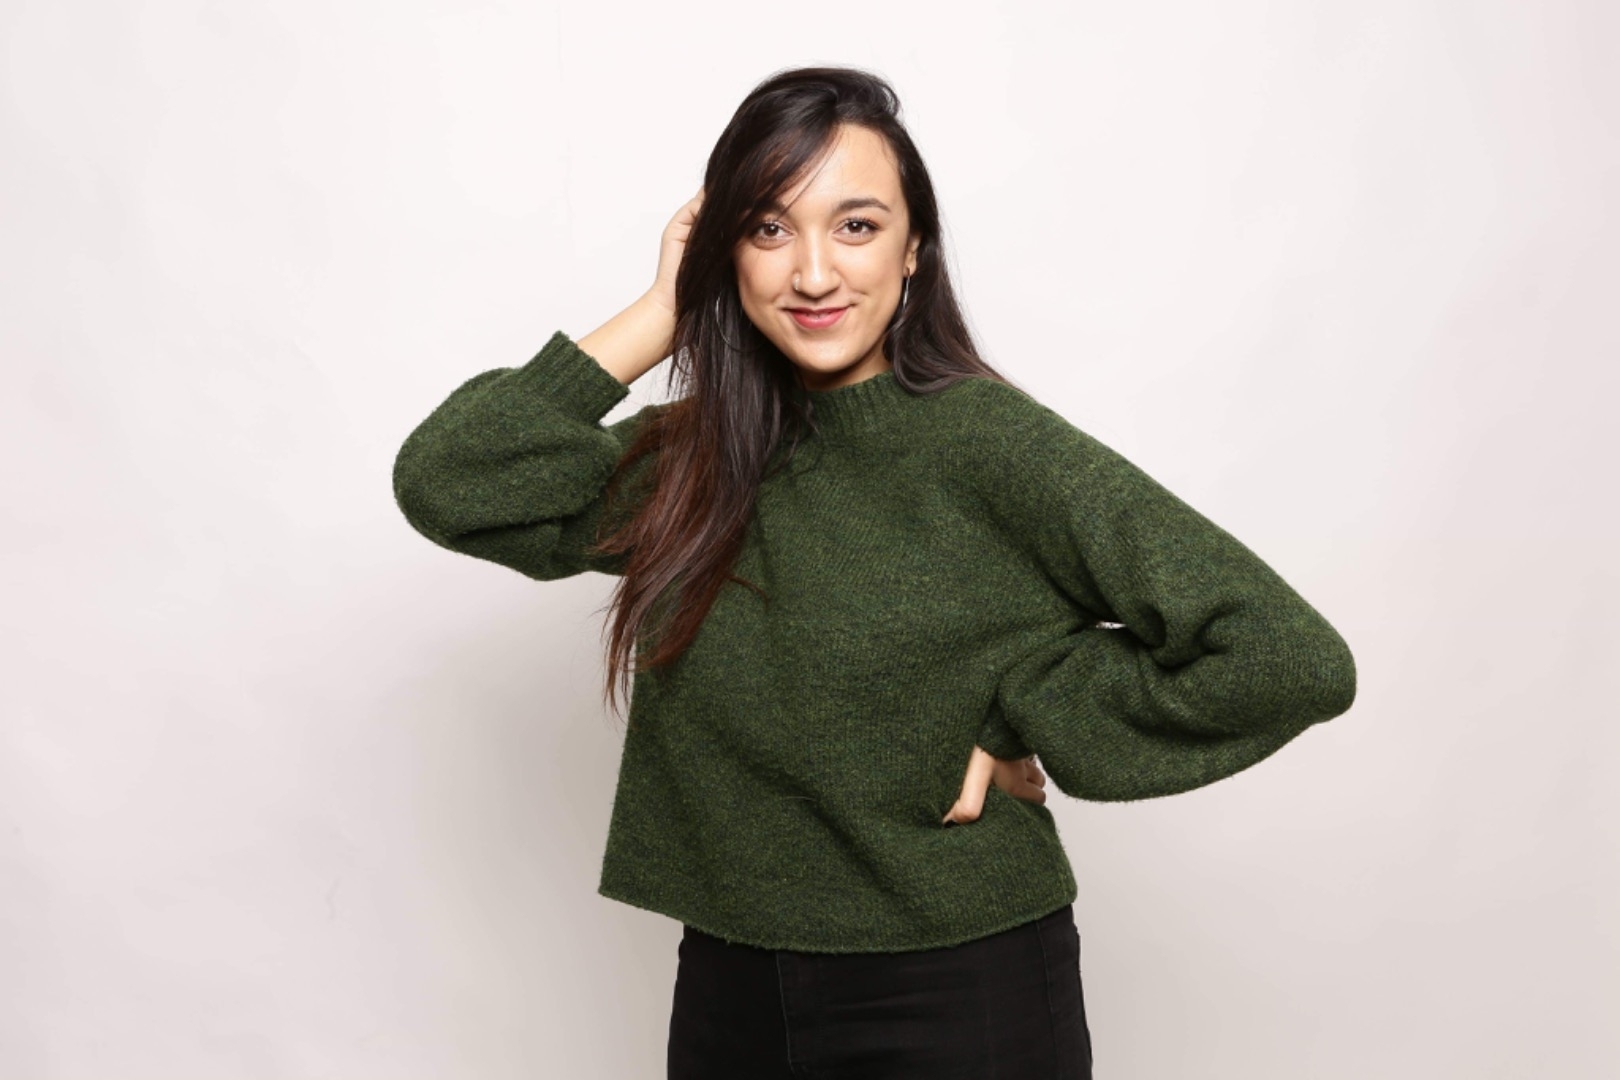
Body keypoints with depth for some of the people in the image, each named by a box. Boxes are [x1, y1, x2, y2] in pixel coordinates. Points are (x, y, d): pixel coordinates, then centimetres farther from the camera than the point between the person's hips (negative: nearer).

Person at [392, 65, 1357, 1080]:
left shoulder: (987, 443, -16)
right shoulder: (690, 461, 1)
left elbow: (1289, 658, -20)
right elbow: (444, 482, -8)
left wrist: (1016, 725, -14)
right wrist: (660, 317, -7)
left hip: (956, 996, -4)